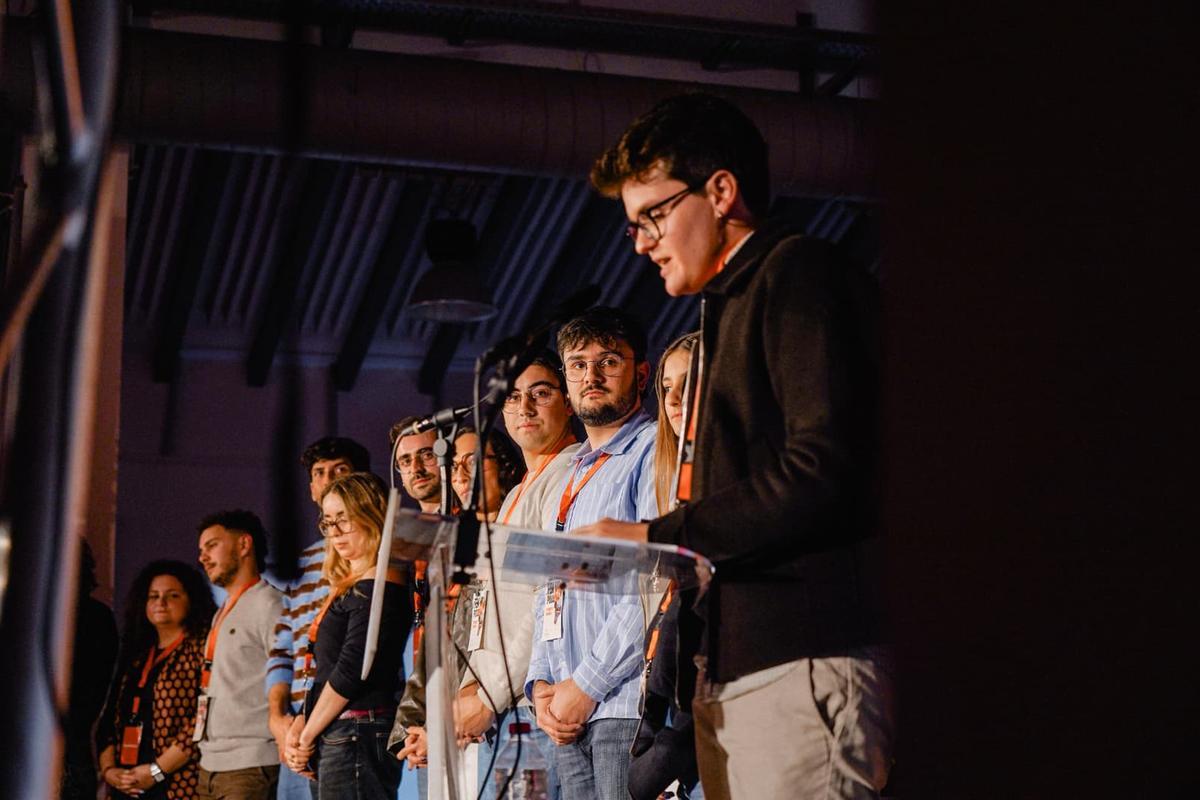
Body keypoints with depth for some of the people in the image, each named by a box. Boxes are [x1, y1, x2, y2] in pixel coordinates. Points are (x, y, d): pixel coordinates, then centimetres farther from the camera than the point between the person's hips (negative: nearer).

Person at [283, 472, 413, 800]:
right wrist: (300, 726, 4)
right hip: (337, 741, 9)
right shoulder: (350, 587, 20)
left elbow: (349, 672, -15)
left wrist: (307, 737, -8)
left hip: (357, 736, -9)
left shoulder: (377, 588, -10)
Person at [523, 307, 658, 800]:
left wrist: (586, 686, -13)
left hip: (627, 703, -7)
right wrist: (541, 683, 6)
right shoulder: (572, 475, 23)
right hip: (568, 714, 7)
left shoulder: (655, 451, -3)